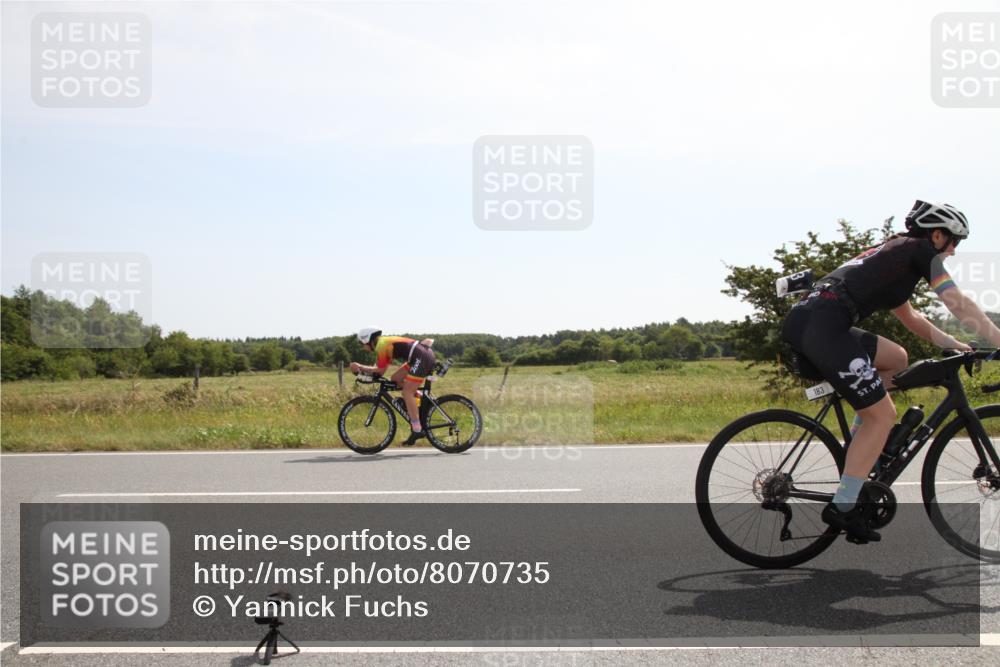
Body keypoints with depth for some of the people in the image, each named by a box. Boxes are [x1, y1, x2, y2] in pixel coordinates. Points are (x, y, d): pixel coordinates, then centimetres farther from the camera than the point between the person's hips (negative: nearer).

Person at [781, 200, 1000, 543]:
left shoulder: (891, 252, 32)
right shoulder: (921, 250, 8)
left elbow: (909, 316, 41)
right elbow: (960, 305, 4)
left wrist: (951, 343, 37)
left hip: (801, 321, 9)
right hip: (823, 326, -9)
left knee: (896, 359, 25)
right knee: (883, 414, -1)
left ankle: (857, 447, 20)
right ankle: (842, 507, 0)